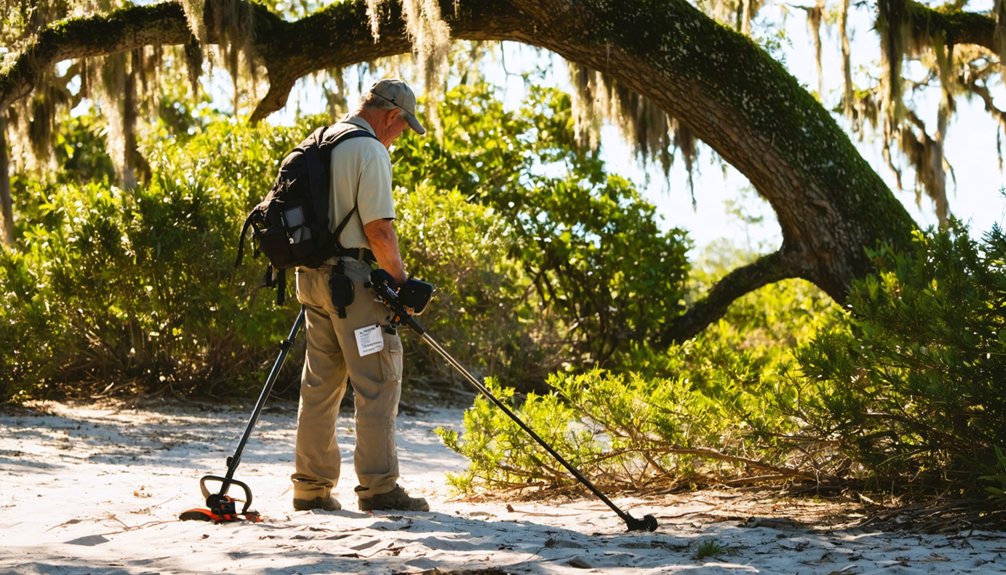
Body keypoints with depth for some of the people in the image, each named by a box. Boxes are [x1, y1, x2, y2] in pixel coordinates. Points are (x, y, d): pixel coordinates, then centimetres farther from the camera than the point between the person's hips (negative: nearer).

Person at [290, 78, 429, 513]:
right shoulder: (370, 152, -12)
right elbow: (378, 229, -17)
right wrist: (401, 279, -6)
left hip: (312, 275, 9)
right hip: (350, 277, -9)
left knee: (321, 381, 12)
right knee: (378, 380, -4)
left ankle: (311, 485, 14)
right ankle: (378, 486, -5)